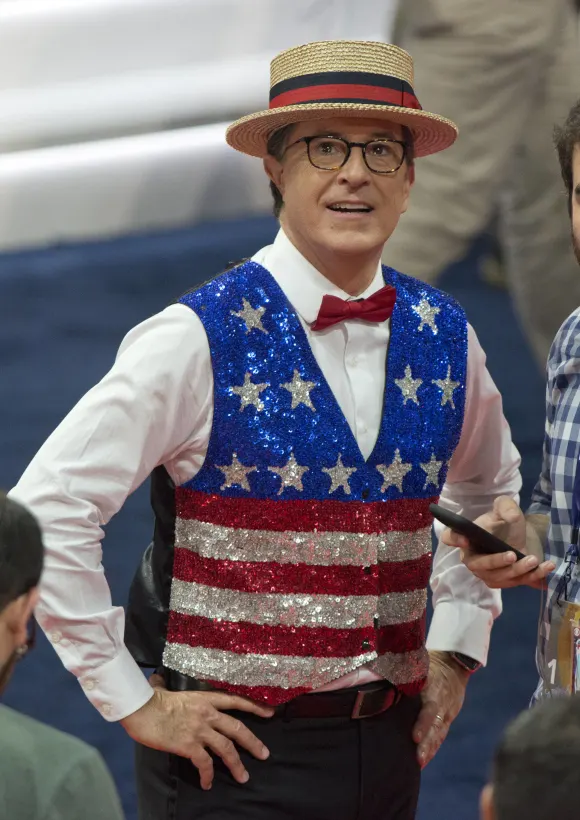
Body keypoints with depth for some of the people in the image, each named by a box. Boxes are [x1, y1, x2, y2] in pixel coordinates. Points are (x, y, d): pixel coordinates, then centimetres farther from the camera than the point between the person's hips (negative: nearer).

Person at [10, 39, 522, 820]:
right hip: (236, 752, -5)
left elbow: (487, 485, 26)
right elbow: (48, 509, -13)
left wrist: (458, 645, 16)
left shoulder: (444, 337, 6)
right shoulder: (200, 341, -12)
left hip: (387, 747, 5)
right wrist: (132, 702, -10)